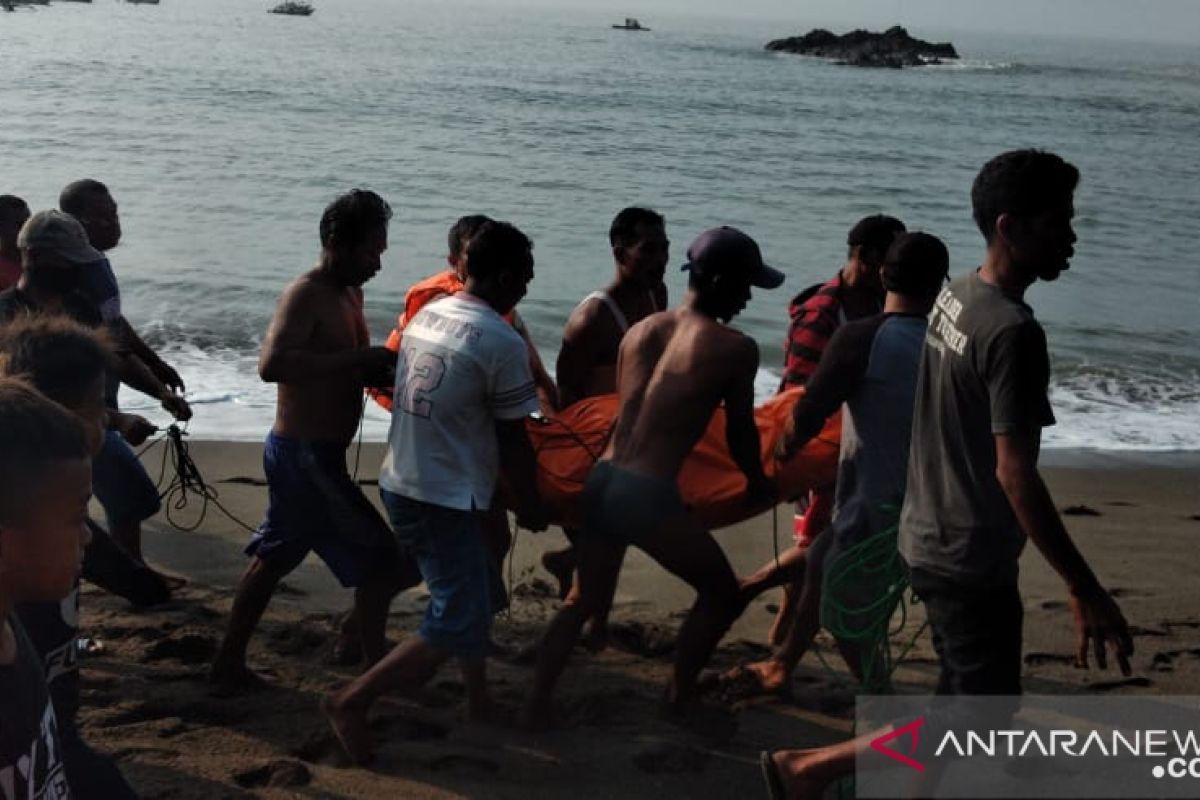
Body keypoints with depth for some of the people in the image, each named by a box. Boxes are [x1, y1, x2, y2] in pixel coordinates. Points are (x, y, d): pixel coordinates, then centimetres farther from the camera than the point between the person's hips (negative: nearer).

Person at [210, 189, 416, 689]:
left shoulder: (350, 293, 11)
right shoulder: (306, 295, -19)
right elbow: (272, 364, -34)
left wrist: (381, 369, 1)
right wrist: (358, 358, -31)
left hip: (308, 454, 10)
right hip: (307, 455, -10)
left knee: (273, 558, 18)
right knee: (381, 559, -3)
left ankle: (230, 661, 29)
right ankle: (376, 667, 9)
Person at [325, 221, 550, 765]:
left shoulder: (426, 315, 7)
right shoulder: (502, 343, -17)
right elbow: (513, 440, -11)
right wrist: (531, 506, 4)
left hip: (400, 483, 9)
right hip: (444, 499, -9)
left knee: (471, 590, 23)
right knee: (458, 625, -2)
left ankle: (479, 702, 33)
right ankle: (352, 702, -2)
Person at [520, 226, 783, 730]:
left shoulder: (640, 330, 13)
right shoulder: (735, 349, -5)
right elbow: (740, 434, 4)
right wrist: (758, 486, 22)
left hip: (602, 480, 7)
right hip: (648, 494, -7)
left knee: (585, 599, 26)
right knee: (721, 594, 17)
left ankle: (536, 705, 24)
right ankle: (680, 696, 26)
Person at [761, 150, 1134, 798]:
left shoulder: (954, 297, 4)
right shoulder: (1013, 332, -24)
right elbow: (1014, 473, -26)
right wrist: (1083, 589, -24)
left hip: (932, 538, 9)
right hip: (972, 558, -9)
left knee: (961, 699, 20)